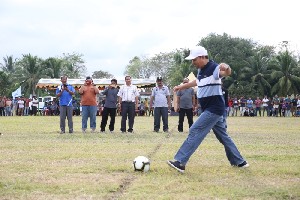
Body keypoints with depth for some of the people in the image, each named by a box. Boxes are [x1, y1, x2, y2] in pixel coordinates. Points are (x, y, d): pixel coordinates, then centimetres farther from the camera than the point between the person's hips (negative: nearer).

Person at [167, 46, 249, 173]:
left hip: (214, 109, -10)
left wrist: (226, 69, -65)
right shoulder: (201, 70, 8)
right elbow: (197, 82, 29)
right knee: (223, 136, 16)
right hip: (209, 109, 10)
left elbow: (226, 73, -41)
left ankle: (180, 162, -16)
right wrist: (181, 87, 39)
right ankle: (239, 162, 25)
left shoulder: (214, 68, -19)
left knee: (195, 131, -14)